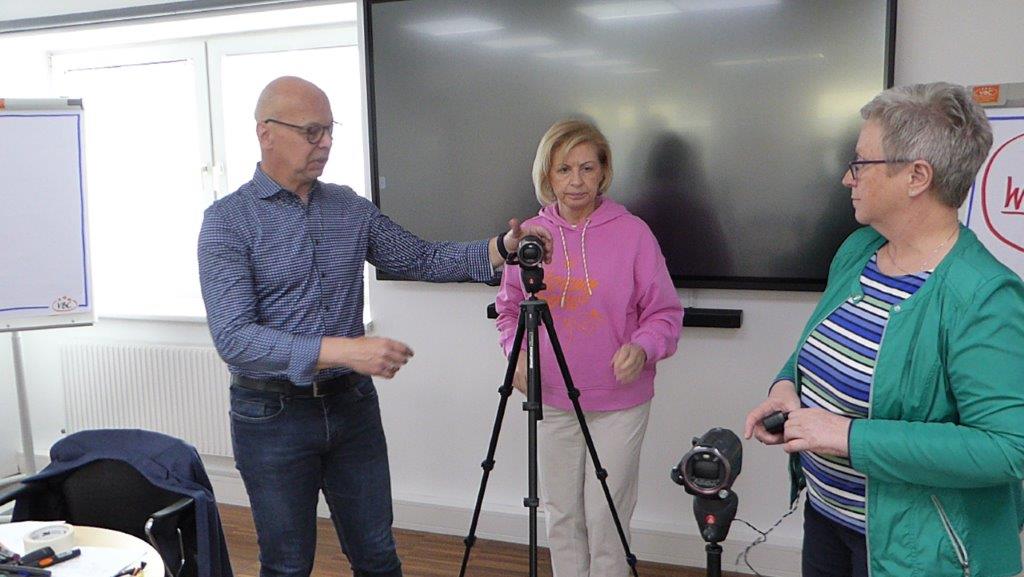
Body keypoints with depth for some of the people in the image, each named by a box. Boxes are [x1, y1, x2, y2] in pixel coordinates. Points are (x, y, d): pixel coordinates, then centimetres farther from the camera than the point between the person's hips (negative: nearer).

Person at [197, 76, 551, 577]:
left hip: (352, 405, 4)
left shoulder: (350, 208, 5)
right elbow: (234, 338, -22)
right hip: (273, 415, -4)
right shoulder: (228, 221, -12)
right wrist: (343, 351, -32)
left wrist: (500, 249, -7)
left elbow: (420, 259, 9)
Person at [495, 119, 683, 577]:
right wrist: (516, 350, -7)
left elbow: (665, 313, -4)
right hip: (552, 402, 3)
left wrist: (643, 348, -22)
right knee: (562, 516, 15)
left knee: (605, 519, 5)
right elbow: (509, 308, 11)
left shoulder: (632, 233, -9)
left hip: (619, 405, -3)